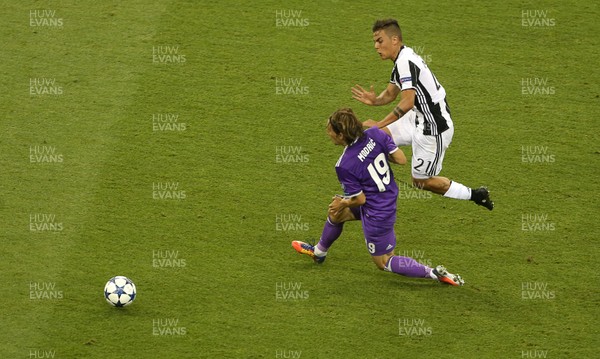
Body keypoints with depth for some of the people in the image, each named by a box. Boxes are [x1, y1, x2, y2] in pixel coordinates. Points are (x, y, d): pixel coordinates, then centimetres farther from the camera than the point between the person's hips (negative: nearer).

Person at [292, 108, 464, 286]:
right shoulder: (375, 134, -15)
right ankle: (319, 252, 53)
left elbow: (359, 199, -18)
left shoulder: (344, 166, -28)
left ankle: (434, 273, 2)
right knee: (335, 211, 27)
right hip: (390, 197, 8)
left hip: (376, 214, -8)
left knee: (384, 262, 15)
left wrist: (343, 204, 3)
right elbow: (401, 159, -8)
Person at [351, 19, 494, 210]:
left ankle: (474, 195, 16)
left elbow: (408, 102, -31)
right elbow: (390, 94, 16)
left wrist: (379, 125, -29)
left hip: (434, 128, -10)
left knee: (421, 181, 3)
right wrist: (374, 100, -7)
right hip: (419, 119, 10)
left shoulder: (405, 61, -23)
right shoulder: (402, 60, 9)